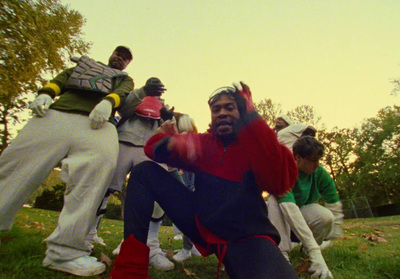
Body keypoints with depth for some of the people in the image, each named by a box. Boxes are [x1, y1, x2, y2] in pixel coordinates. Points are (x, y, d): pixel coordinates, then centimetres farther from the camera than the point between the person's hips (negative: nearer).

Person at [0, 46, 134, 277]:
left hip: (98, 121, -2)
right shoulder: (84, 65, 39)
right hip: (57, 113, 3)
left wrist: (107, 102, -14)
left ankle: (65, 251, -32)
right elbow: (61, 79, 22)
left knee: (102, 161, -32)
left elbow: (123, 93, 10)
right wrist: (45, 93, -1)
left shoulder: (125, 80, 33)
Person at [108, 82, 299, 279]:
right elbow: (153, 146, 0)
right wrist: (173, 142, -26)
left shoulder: (256, 144, -4)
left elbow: (281, 182, -26)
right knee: (145, 172, -3)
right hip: (201, 223, 5)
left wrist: (252, 116, -29)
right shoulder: (203, 142, 6)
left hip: (245, 236, -4)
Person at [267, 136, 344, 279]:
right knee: (274, 200, -35)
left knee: (326, 216, -30)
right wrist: (315, 252, -50)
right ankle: (282, 255, -32)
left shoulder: (319, 173, -16)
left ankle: (306, 249, 1)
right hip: (281, 216, -3)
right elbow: (290, 209, -43)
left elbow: (335, 204, -9)